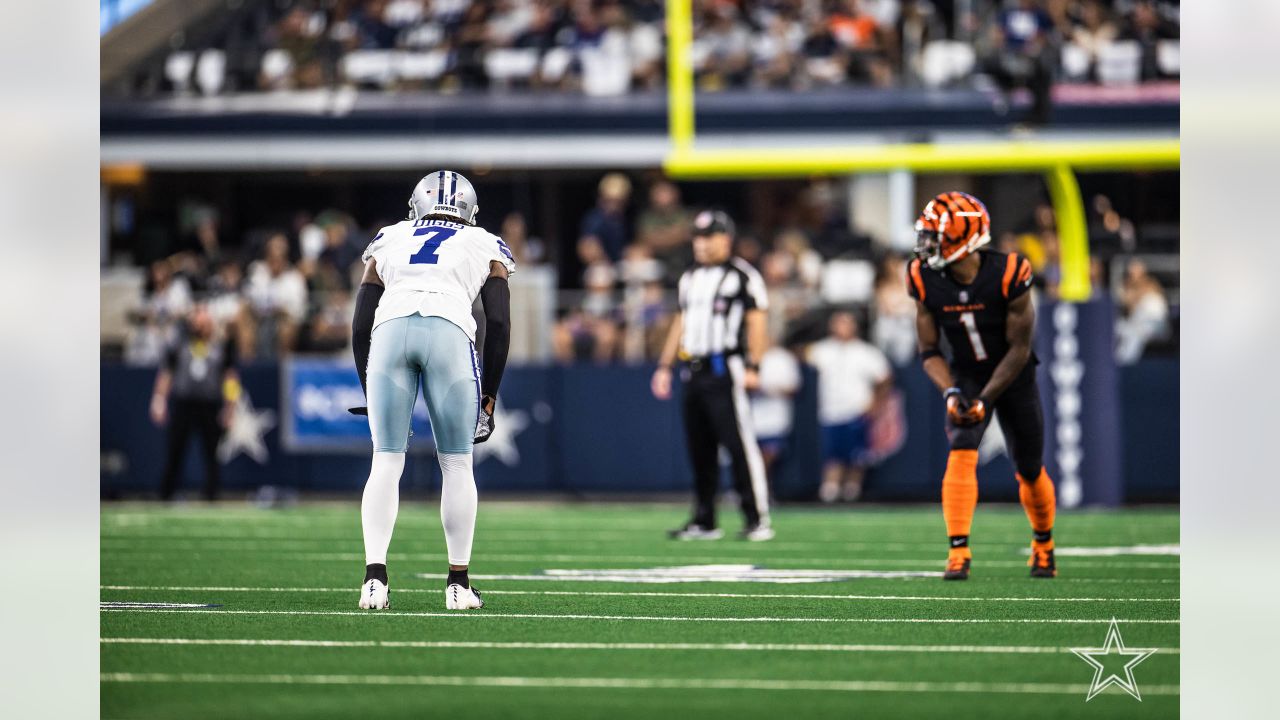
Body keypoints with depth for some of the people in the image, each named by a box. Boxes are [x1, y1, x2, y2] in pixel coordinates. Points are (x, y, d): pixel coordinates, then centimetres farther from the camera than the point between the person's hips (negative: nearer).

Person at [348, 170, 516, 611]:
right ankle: (458, 583, 9)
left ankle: (374, 575, -8)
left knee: (386, 462, 6)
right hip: (449, 331, -1)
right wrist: (489, 394, 21)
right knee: (456, 464, 9)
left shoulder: (388, 242, 31)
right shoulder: (484, 248, 26)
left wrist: (371, 390, 31)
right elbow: (499, 325, 16)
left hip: (390, 330, 1)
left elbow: (360, 326, 25)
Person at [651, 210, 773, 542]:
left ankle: (758, 519, -10)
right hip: (694, 372, 8)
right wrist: (664, 366, 19)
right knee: (699, 449, 9)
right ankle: (704, 521, 15)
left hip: (725, 370, -8)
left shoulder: (742, 275, -5)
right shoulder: (690, 278, 18)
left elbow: (756, 324, -10)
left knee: (739, 445, -11)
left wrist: (753, 367, -17)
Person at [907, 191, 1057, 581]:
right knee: (961, 453, -23)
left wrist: (985, 399, -25)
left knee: (1029, 471, 9)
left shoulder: (1008, 275, -25)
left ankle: (1043, 544, 36)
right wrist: (950, 392, -22)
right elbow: (929, 350, -6)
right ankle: (958, 552, -26)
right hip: (966, 377, 1)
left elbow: (1019, 349, -20)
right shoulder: (926, 281, -14)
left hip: (1012, 376, -1)